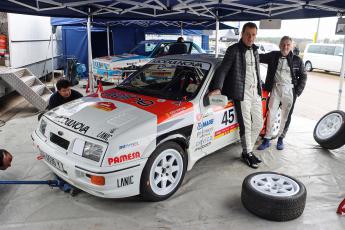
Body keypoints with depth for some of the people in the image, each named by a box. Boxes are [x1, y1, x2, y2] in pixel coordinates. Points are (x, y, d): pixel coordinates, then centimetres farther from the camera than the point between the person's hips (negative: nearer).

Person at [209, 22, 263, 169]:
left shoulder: (255, 51, 14)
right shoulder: (234, 50, -7)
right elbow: (222, 70, -14)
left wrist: (260, 87, 23)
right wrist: (217, 88, -26)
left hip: (255, 92, 7)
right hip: (242, 93, -7)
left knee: (258, 124, 12)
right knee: (246, 125, -2)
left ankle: (248, 149, 27)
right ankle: (247, 153, 15)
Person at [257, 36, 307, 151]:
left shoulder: (297, 60, 1)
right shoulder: (273, 56, 3)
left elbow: (303, 76, 6)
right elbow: (260, 57, 4)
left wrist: (298, 92, -2)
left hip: (289, 90, 0)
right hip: (275, 88, 0)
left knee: (286, 116, 7)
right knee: (271, 114, -1)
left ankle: (281, 139, 22)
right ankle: (267, 140, 9)